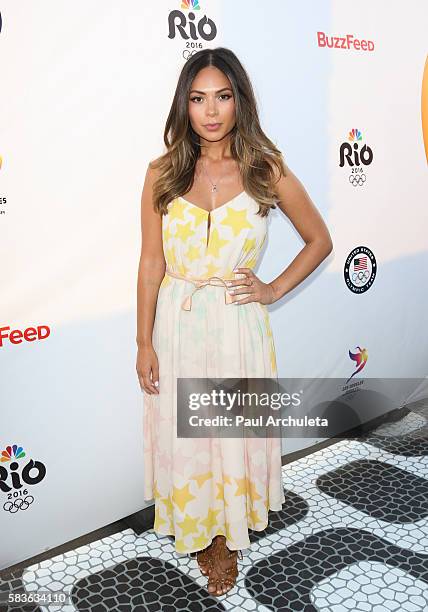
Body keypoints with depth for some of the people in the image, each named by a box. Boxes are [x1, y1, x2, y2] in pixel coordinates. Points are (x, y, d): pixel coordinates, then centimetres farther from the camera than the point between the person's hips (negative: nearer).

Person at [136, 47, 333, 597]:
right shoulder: (164, 173, -3)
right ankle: (194, 530, 41)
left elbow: (320, 241, 6)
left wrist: (275, 289, -4)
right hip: (178, 325, 1)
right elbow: (151, 262, -2)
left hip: (237, 325, -1)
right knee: (181, 434, 14)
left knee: (236, 433, 13)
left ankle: (228, 535, 39)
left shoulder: (267, 171, -5)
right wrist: (144, 342, -2)